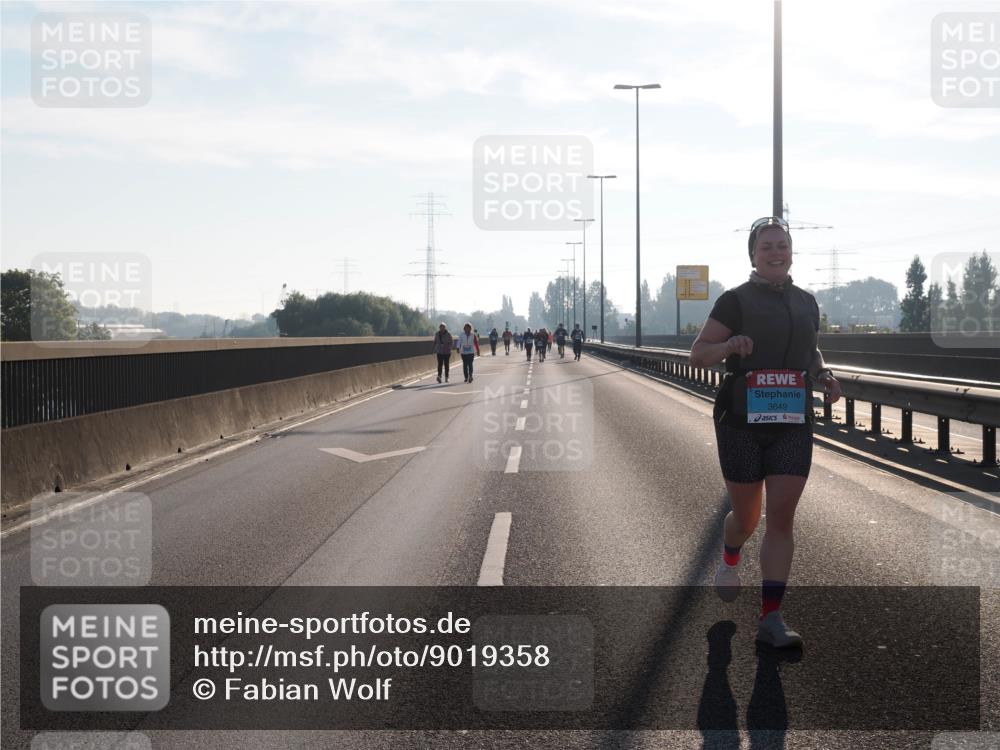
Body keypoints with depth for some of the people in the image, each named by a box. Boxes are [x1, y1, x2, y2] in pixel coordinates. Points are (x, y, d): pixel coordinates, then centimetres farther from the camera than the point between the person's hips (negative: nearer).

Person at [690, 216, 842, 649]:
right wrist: (728, 346, -25)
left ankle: (771, 619, -6)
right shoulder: (736, 300, -3)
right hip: (742, 421, -3)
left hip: (793, 423, 3)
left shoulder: (806, 303, 12)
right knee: (747, 516, 8)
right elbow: (697, 355, -4)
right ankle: (730, 560, 45)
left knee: (781, 516, -7)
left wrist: (823, 375, 6)